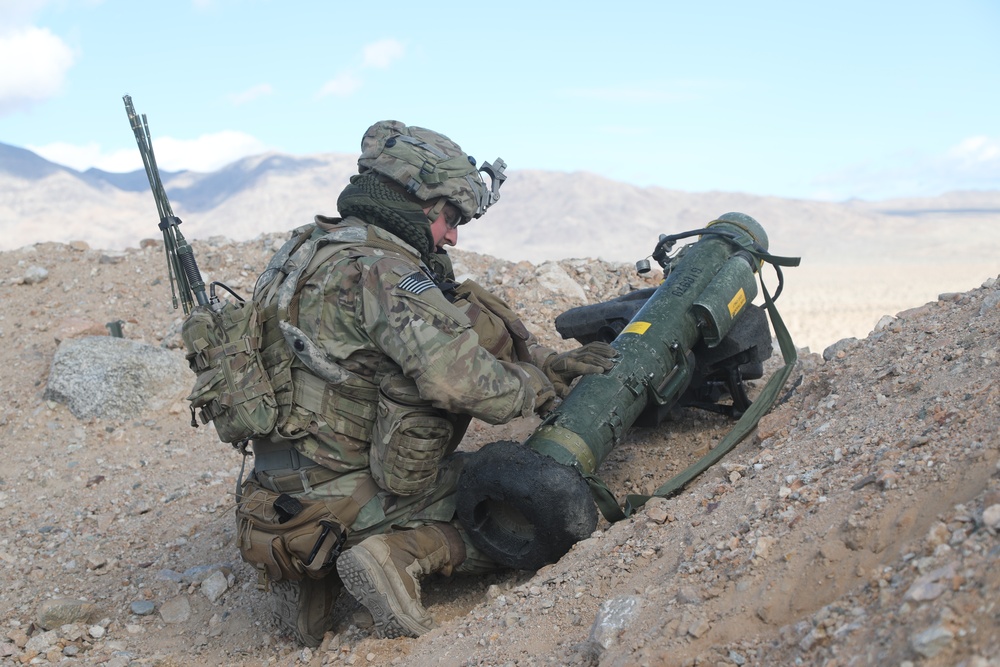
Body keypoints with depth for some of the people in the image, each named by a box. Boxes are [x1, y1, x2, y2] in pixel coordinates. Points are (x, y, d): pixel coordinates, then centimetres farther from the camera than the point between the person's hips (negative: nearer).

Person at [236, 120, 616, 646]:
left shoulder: (310, 252, 12)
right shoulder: (382, 274, -18)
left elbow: (443, 335, 15)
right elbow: (461, 379, -30)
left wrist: (552, 362, 11)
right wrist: (541, 385, -9)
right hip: (346, 506, -8)